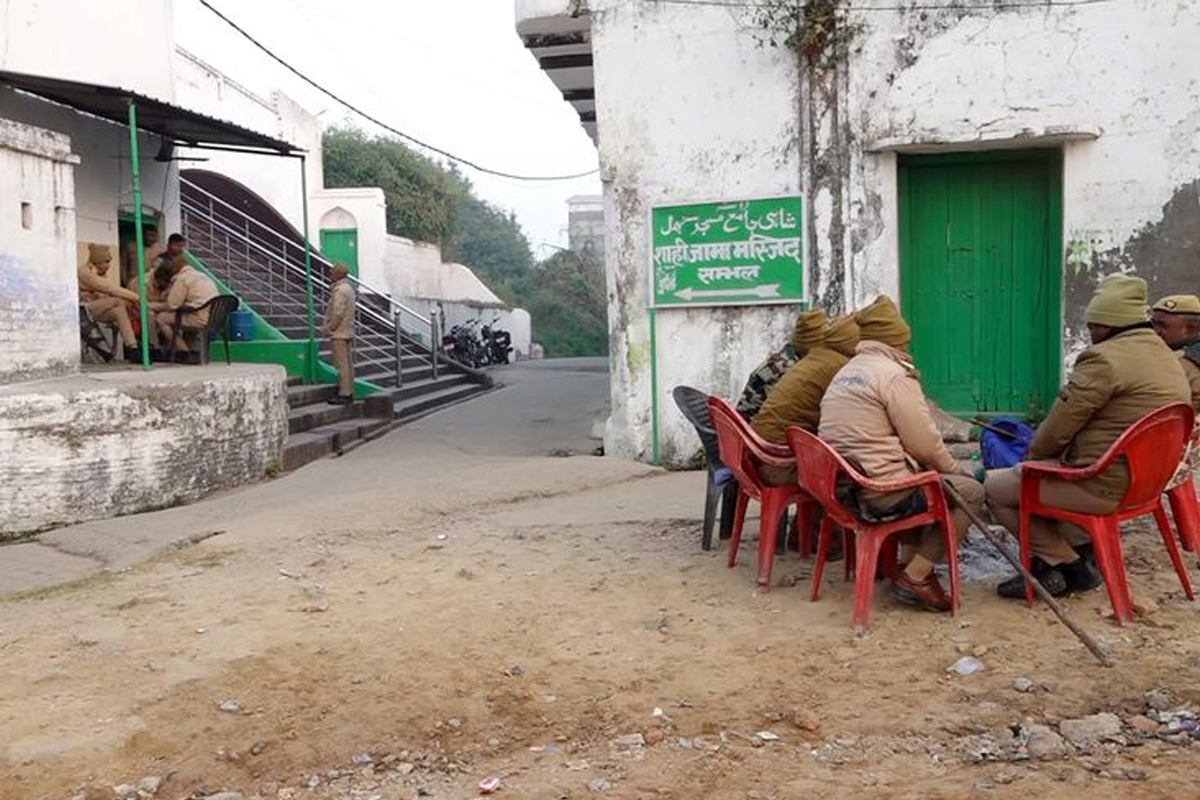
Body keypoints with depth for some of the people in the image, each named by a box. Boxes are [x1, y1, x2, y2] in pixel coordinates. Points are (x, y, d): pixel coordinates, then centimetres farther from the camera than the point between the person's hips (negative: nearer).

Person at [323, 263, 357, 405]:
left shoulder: (339, 290, -16)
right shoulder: (348, 288, 15)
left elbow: (337, 313, -22)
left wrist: (329, 329, -12)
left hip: (339, 333, -10)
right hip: (347, 333, 10)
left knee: (342, 364, -8)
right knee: (347, 363, 11)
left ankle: (344, 394, -6)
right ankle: (348, 392, 15)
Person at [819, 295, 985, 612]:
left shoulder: (844, 373, 17)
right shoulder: (895, 375, -11)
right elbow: (925, 444, -11)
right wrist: (955, 468, 10)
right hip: (881, 492, -9)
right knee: (972, 492, 5)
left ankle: (908, 562, 21)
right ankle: (915, 577, 1)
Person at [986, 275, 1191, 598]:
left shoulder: (1104, 358, -19)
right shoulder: (1168, 359, 12)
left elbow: (1059, 425, -17)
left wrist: (1033, 456, 5)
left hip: (1103, 486, -10)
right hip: (1144, 482, 10)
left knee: (995, 487, -1)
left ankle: (1068, 564, 5)